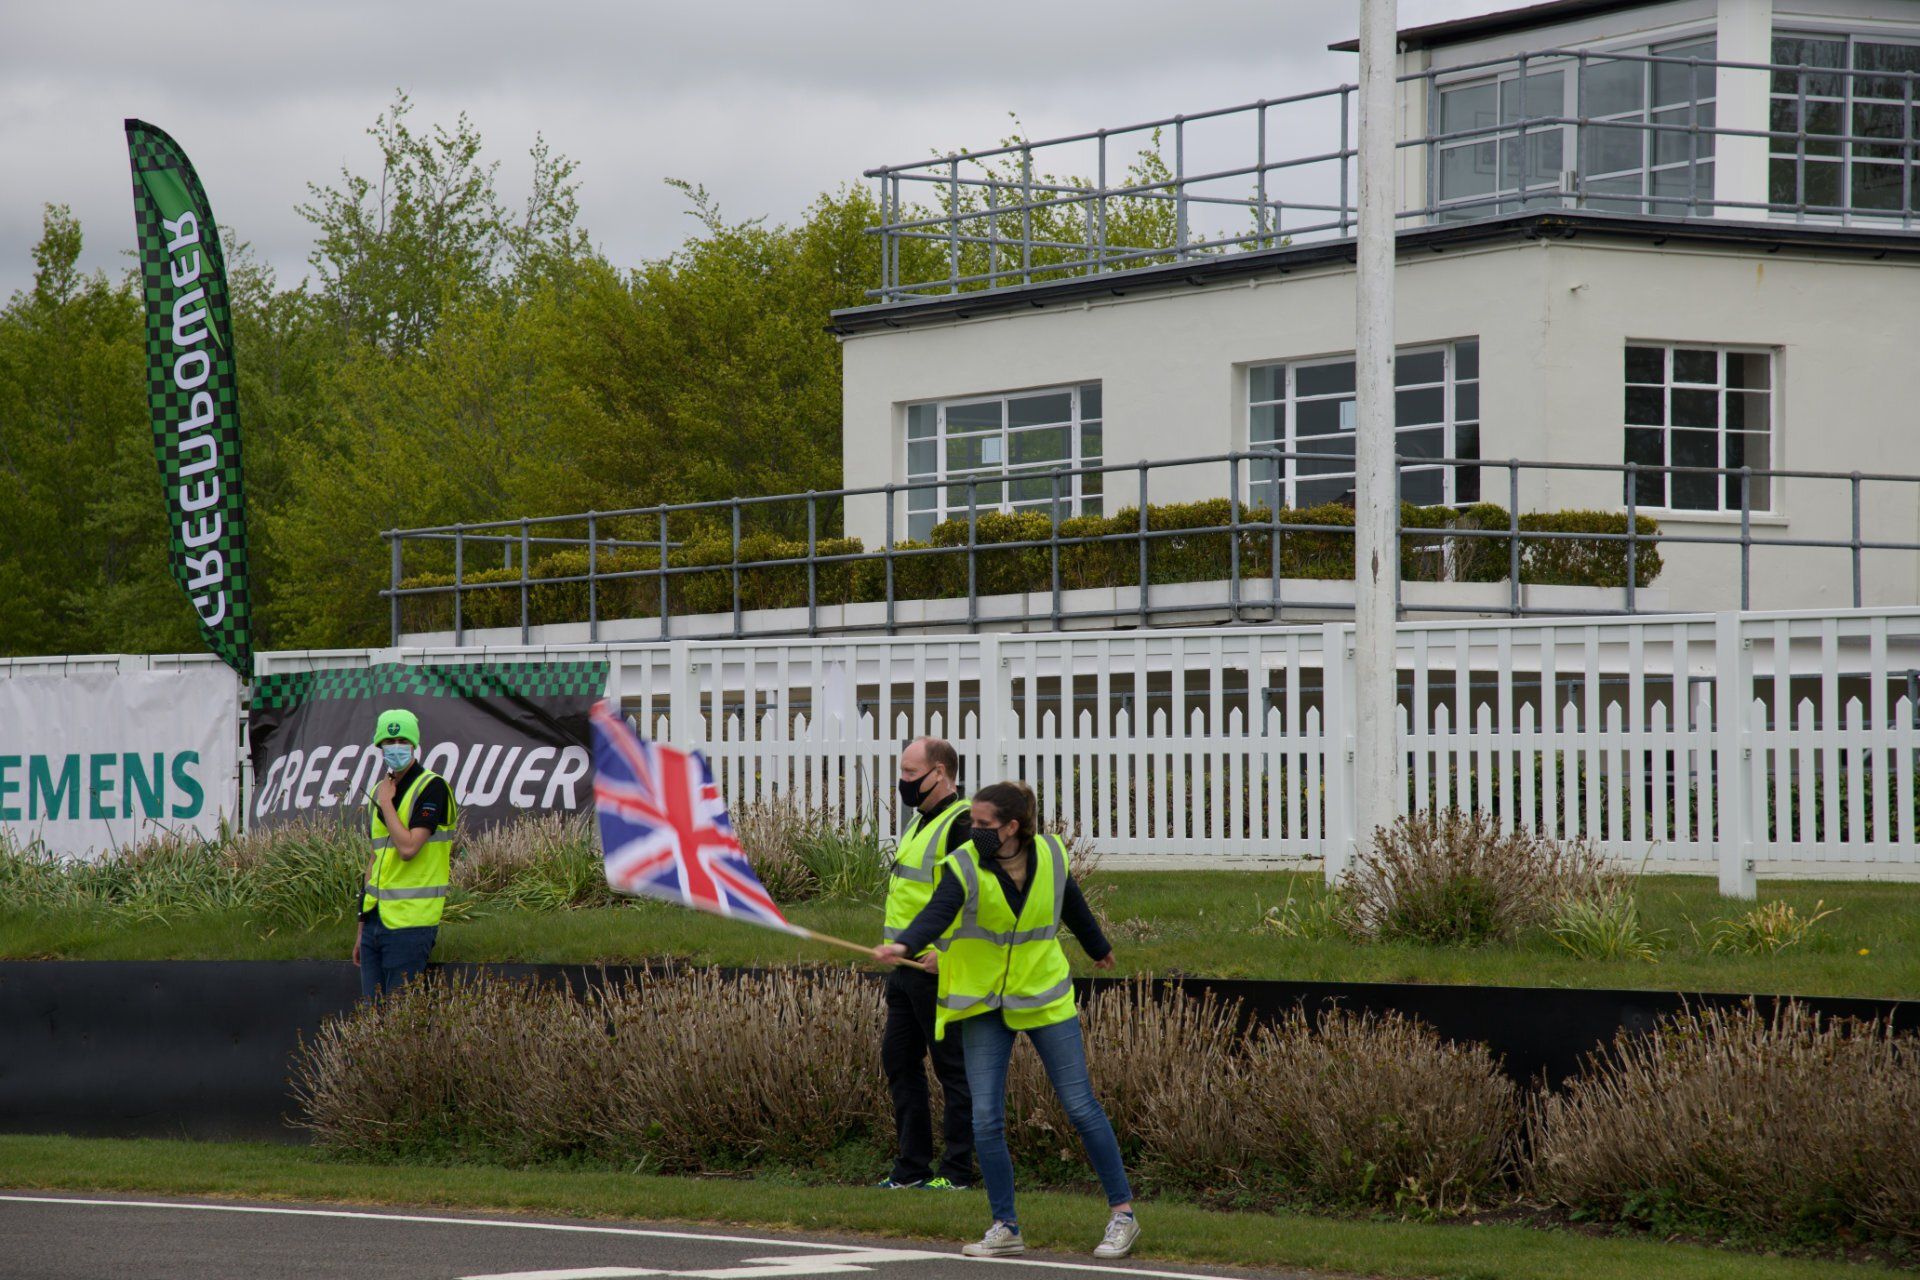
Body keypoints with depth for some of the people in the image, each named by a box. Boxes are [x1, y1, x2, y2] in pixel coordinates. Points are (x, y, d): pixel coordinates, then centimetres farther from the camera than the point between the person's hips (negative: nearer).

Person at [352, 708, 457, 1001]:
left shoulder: (431, 787, -10)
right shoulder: (380, 791, 15)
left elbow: (408, 848, -22)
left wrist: (386, 803, -9)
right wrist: (362, 928, 19)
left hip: (409, 922, -8)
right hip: (376, 920, 8)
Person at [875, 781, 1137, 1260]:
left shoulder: (1051, 855, -6)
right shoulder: (964, 866, -13)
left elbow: (1071, 904, 15)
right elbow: (937, 912, -31)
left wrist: (1098, 948, 32)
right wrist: (904, 945, -52)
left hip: (1045, 999, 0)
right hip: (984, 1006, 0)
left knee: (1081, 1107, 0)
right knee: (986, 1119, -5)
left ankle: (1122, 1214, 12)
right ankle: (1005, 1229, 8)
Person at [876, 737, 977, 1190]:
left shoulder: (962, 825, -14)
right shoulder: (921, 821, 18)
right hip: (905, 967, 10)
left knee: (952, 1068, -3)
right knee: (899, 1060, 12)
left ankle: (957, 1172, 2)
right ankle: (911, 1166, 19)